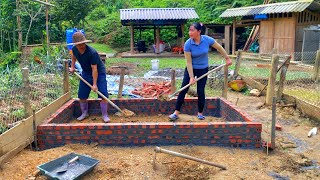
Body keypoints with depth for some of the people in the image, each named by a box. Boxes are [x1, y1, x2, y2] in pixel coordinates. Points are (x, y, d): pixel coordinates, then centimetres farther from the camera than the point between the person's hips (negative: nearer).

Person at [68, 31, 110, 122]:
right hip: (86, 73, 6)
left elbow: (94, 69, -30)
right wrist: (72, 66, 13)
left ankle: (105, 115, -1)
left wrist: (94, 84, -30)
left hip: (99, 73, -5)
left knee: (103, 95, -13)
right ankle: (84, 113, 26)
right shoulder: (74, 49, -13)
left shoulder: (92, 52, -32)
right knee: (82, 95, 6)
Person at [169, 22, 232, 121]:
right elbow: (188, 62, -17)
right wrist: (191, 77, -18)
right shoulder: (188, 44, -20)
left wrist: (227, 58, 5)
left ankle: (200, 113, 22)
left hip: (203, 69, 1)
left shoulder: (207, 40, -17)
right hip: (191, 69, 0)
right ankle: (176, 113, 4)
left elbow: (219, 48, 0)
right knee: (183, 90, -4)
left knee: (200, 91, 2)